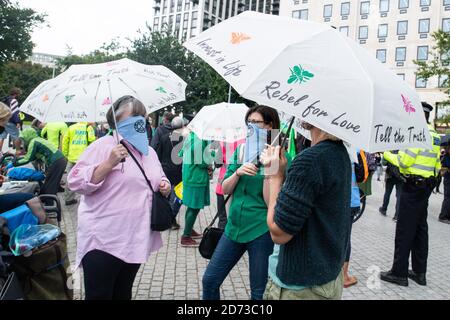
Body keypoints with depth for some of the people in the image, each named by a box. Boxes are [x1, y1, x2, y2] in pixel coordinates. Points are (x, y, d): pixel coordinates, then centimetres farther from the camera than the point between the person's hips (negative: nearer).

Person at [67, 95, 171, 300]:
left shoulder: (149, 151, 12)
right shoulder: (103, 146, -8)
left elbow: (157, 182, 24)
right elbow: (75, 182, -14)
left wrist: (165, 187, 2)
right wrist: (109, 164, -23)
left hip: (136, 240, 6)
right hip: (103, 241, -6)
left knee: (123, 294, 20)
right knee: (99, 295, 2)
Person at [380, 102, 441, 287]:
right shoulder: (434, 135, 13)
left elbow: (404, 161, -17)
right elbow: (436, 164, 17)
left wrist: (387, 154, -3)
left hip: (413, 186, -9)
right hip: (427, 185, 9)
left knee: (404, 230, -4)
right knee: (420, 228, 14)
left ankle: (399, 273, 3)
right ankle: (419, 272, 21)